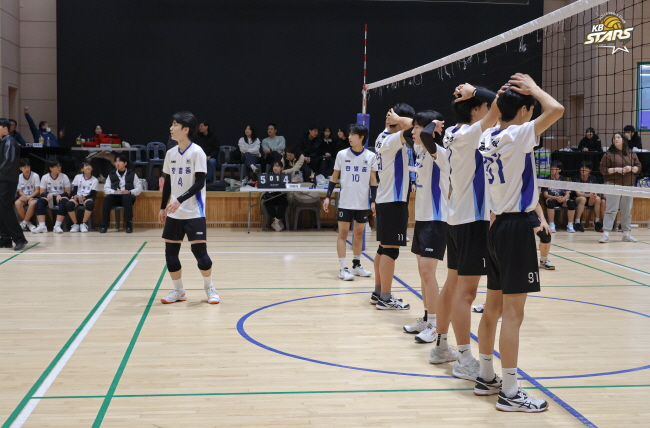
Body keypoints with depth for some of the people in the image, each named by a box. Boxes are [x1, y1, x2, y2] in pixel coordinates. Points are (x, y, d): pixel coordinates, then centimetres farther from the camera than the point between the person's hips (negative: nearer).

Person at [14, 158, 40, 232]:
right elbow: (20, 191, 4)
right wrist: (24, 196, -18)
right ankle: (28, 223, -19)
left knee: (32, 203, -37)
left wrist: (29, 197, -22)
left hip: (34, 196, -3)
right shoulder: (19, 177, 1)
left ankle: (24, 223, -22)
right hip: (24, 196, 3)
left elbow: (37, 191, -9)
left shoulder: (35, 176, -8)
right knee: (17, 203, -30)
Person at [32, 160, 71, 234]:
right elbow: (42, 192, 0)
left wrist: (60, 196, -22)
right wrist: (47, 195, -24)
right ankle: (42, 226, -38)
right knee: (40, 203, -30)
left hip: (60, 197, -1)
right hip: (49, 197, 1)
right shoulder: (45, 177, 1)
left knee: (63, 203, -37)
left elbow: (67, 192, -2)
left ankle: (57, 226, -42)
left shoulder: (64, 177, -1)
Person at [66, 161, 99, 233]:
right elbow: (74, 189, 8)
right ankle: (75, 224, -17)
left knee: (90, 203, -39)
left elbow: (93, 194, -1)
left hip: (87, 198, -1)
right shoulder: (78, 177, 11)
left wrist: (84, 197, -21)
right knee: (69, 204, -34)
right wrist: (75, 195, -16)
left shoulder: (95, 180, 6)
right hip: (77, 198, 1)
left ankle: (84, 224, -24)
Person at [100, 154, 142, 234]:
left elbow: (139, 188, 8)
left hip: (128, 196, -2)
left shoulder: (132, 175, 13)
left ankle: (129, 224, -36)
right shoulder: (111, 175, 18)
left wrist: (129, 192, -12)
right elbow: (106, 188, 11)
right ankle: (104, 225, -30)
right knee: (107, 199, -31)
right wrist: (114, 192, -11)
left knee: (127, 197, -38)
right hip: (115, 197, 2)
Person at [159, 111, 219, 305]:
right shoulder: (170, 153, 7)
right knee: (170, 252, 6)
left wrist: (179, 200, -24)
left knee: (199, 251, -6)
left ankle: (209, 287, 14)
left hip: (194, 213, -6)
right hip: (174, 213, 6)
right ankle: (178, 290, 20)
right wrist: (163, 207, 15)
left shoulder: (197, 152, -10)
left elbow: (199, 183, -16)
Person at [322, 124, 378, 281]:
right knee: (343, 233, -3)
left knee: (359, 233, 10)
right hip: (345, 202, -1)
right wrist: (327, 197, 0)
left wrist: (373, 201, -1)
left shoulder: (370, 156, -1)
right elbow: (334, 177, 5)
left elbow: (373, 180, 4)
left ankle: (357, 265, 22)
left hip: (363, 203, 1)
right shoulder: (342, 154, -1)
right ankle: (343, 268, -2)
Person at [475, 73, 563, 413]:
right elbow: (556, 110, -23)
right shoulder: (516, 136, -15)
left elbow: (496, 116, 34)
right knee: (513, 314, -5)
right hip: (516, 228, -9)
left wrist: (506, 94, 20)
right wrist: (532, 89, -8)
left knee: (494, 308, 15)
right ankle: (509, 392, 0)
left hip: (499, 225, 9)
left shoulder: (488, 136, 8)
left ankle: (486, 377, 25)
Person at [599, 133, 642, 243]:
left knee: (627, 211, 9)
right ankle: (606, 234, -8)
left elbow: (639, 167, 11)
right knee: (611, 210, -8)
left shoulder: (631, 154, 10)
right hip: (613, 184, -4)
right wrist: (616, 169, -16)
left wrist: (631, 168, -10)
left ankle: (626, 234, 16)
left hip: (629, 185, 4)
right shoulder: (609, 154, -1)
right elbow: (603, 170, -4)